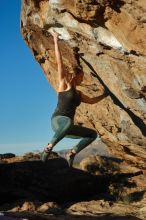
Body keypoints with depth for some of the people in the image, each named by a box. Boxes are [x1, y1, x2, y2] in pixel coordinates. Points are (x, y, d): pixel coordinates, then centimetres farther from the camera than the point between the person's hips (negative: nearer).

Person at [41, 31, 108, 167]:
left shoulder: (78, 94, 24)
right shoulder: (64, 84, 4)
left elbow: (91, 101, 41)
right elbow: (59, 62, 0)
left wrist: (105, 95, 43)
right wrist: (56, 40, -1)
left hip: (68, 126, 8)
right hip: (58, 120, -8)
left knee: (93, 134, 4)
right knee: (69, 122, -42)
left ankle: (71, 153, 1)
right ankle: (49, 147, -29)